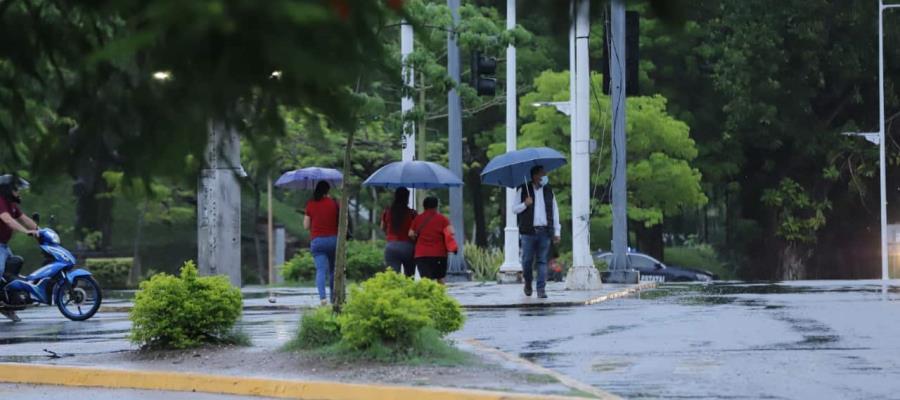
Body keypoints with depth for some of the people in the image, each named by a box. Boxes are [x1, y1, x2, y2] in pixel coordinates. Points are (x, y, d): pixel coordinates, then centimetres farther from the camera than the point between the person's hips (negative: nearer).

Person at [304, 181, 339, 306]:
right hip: (333, 239, 1)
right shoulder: (333, 203, 1)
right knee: (333, 270, 15)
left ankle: (322, 297, -27)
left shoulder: (310, 204, 1)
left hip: (317, 240, -1)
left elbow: (306, 225, 4)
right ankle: (333, 297, 19)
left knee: (321, 270, -9)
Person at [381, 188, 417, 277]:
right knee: (409, 278, 10)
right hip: (408, 247, -1)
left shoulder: (387, 213, 0)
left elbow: (383, 228, 16)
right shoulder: (412, 214, -9)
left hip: (391, 247, 1)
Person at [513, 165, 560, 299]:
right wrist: (525, 204, -14)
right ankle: (528, 283, 23)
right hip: (528, 231, -2)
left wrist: (557, 232, 9)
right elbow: (514, 209, 7)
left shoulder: (548, 190, 13)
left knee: (542, 261, -2)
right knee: (527, 260, 0)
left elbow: (555, 211, 15)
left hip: (544, 231, 2)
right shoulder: (523, 190, 6)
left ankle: (541, 289, -3)